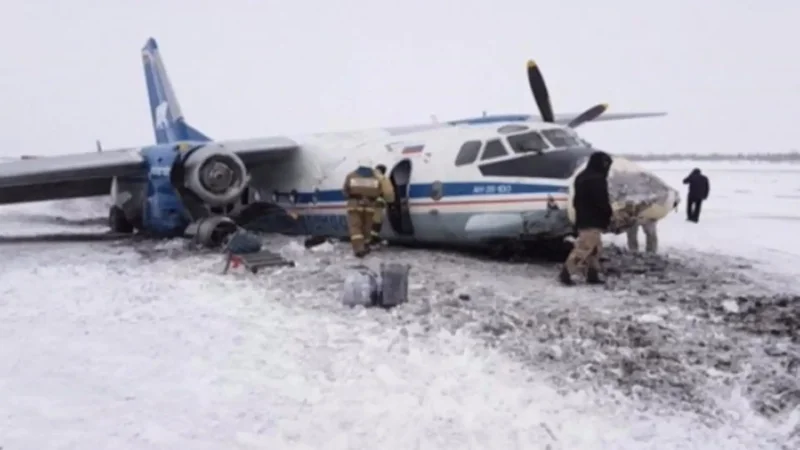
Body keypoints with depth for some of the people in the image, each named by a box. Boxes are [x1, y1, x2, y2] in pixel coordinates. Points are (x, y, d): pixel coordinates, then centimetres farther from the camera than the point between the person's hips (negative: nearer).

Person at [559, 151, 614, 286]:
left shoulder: (582, 177, 15)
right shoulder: (596, 180, -16)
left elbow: (577, 200, 20)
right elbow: (601, 201, -17)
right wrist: (608, 215, 0)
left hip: (583, 219, 11)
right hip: (592, 221, -11)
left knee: (594, 248, 16)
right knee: (584, 248, -10)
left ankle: (593, 275, 18)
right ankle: (566, 273, -11)